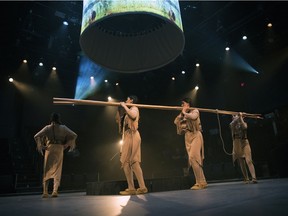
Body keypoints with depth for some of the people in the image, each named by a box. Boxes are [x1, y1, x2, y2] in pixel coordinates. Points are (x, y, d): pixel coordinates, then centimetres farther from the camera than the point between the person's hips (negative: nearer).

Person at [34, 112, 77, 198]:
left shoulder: (47, 128, 4)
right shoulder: (63, 128, 4)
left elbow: (36, 136, -4)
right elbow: (74, 135, 2)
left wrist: (41, 146, 5)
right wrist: (66, 145, 10)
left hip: (49, 149, 0)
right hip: (59, 150, 0)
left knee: (47, 171, 11)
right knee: (57, 171, 7)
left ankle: (45, 192, 8)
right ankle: (55, 191, -5)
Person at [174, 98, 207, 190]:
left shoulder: (195, 110, 1)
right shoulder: (183, 114, 19)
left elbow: (193, 117, -22)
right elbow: (176, 121, 11)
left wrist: (185, 113, -9)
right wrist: (182, 113, 2)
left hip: (195, 135, -7)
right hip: (187, 137, 7)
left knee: (193, 158, -18)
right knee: (192, 159, 5)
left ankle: (200, 182, -11)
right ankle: (202, 182, 12)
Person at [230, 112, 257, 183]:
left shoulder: (244, 123, 10)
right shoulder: (232, 124, 11)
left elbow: (244, 127, -14)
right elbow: (233, 123, -14)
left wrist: (241, 117, -11)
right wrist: (238, 117, -15)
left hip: (245, 143, -1)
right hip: (237, 144, 1)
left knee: (249, 161, -14)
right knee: (241, 163, 3)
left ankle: (254, 178, -19)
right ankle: (246, 179, 10)